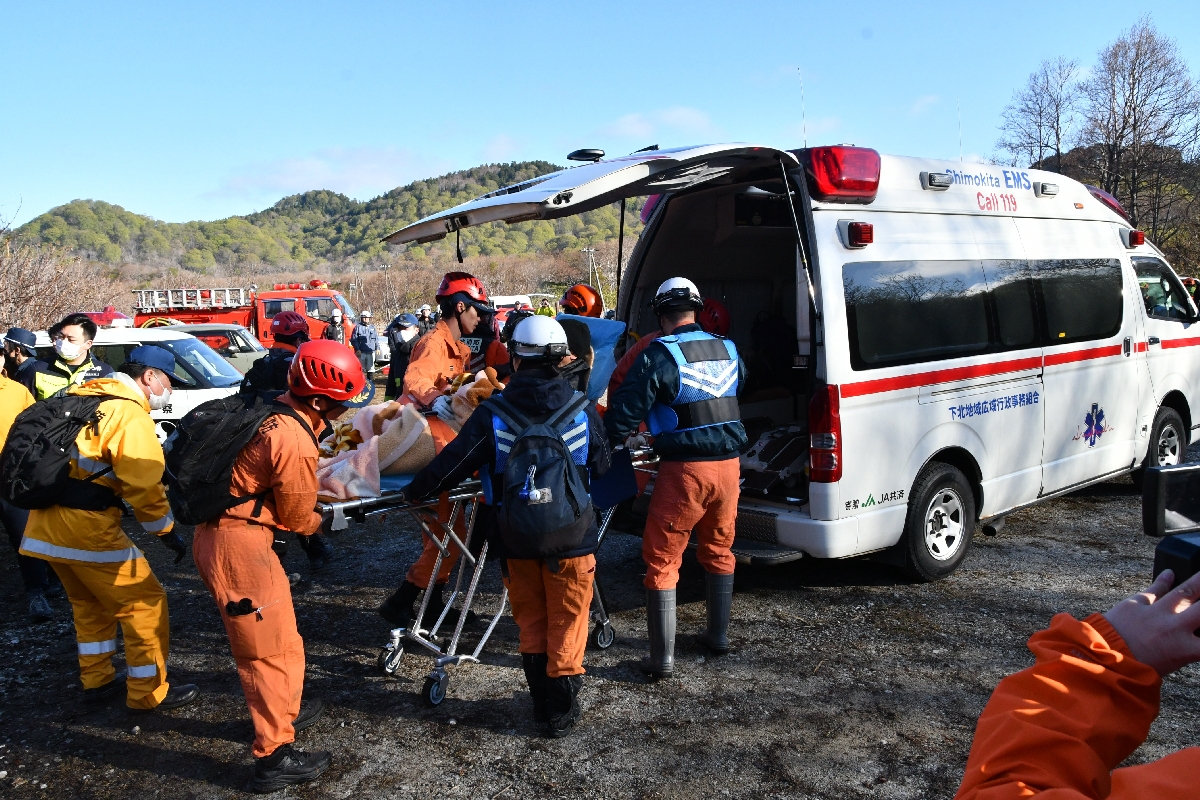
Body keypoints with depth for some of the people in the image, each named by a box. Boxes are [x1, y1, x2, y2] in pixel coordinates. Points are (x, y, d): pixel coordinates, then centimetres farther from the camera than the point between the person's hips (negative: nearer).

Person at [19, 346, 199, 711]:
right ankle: (149, 692, 10)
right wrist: (168, 532, -7)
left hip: (46, 526, 9)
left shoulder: (84, 397, 12)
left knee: (89, 603, 25)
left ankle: (96, 679, 36)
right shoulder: (131, 415, -14)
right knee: (144, 603, 3)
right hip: (87, 529, -9)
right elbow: (143, 486, -16)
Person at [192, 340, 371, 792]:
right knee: (273, 649, 0)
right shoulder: (295, 443, -21)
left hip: (216, 531, 9)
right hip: (239, 545, -9)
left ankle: (281, 712, 41)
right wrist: (324, 523, 13)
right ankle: (275, 758, 9)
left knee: (264, 639, 24)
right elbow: (297, 517, -6)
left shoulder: (275, 412, 5)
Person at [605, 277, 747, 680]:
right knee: (718, 549, 23)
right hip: (728, 465, 6)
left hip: (684, 469, -6)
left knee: (662, 559, 5)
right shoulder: (727, 349, 7)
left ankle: (662, 658, 7)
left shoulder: (659, 354, -11)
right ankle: (718, 635, 36)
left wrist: (612, 437, 5)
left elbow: (624, 412, -13)